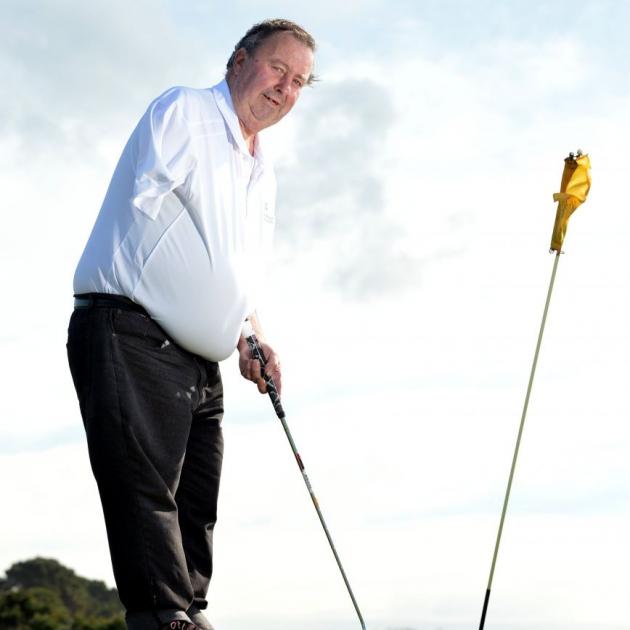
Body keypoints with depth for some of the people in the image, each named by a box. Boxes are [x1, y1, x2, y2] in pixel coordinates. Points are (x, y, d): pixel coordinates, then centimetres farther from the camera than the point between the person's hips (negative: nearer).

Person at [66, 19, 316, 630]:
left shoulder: (262, 172, 24)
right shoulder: (183, 110, 0)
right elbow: (146, 201, -11)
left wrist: (251, 335, 8)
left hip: (199, 361, 9)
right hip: (129, 334, -9)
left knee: (195, 511, 6)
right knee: (147, 491, -16)